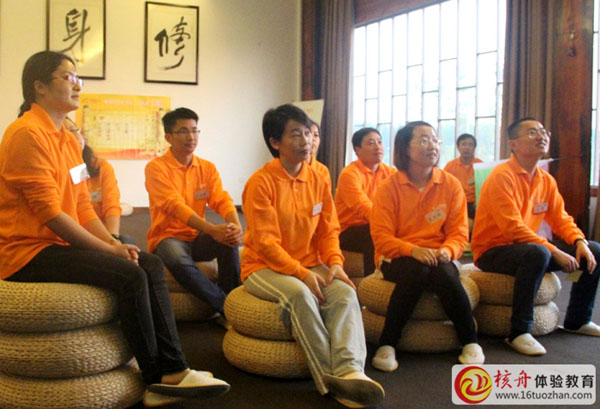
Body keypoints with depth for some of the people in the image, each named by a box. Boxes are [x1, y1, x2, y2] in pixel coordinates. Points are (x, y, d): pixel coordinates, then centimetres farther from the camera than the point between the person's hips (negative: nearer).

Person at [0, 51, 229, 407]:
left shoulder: (67, 138, 16)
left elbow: (83, 207, 13)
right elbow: (51, 214, -20)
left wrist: (114, 243, -3)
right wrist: (109, 249, -17)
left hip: (62, 243, 9)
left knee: (152, 265, -4)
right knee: (129, 275, -24)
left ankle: (173, 371, -7)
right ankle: (158, 380, -9)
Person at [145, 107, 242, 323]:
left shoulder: (207, 168, 7)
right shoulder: (156, 168, -9)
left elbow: (222, 200, -6)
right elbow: (175, 206, -23)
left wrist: (236, 226, -31)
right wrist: (211, 229, -38)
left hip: (197, 239, 4)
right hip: (167, 238, -4)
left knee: (229, 240, -27)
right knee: (177, 258, -38)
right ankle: (225, 308, -25)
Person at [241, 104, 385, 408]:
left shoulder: (318, 180, 6)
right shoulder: (261, 182, -11)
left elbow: (328, 231, 9)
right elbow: (265, 242, -15)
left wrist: (334, 262, -11)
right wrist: (301, 273, -25)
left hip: (309, 267, 5)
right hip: (263, 268, -5)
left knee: (345, 292, -23)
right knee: (300, 293, -35)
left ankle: (349, 370, -39)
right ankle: (329, 379, -31)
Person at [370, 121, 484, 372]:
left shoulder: (451, 185, 4)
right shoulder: (389, 187, -3)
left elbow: (459, 232, 2)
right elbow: (381, 237, -9)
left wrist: (447, 251, -20)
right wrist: (413, 250, -26)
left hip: (436, 256, 2)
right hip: (397, 258, -2)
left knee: (446, 274, -32)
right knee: (417, 271, -35)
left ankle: (470, 342, -11)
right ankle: (387, 344, -23)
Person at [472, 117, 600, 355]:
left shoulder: (546, 180, 7)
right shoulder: (502, 177, -19)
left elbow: (561, 219, 10)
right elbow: (513, 228, -26)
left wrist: (580, 242, -11)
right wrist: (555, 252, -26)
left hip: (525, 248, 9)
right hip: (492, 252, -8)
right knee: (537, 253, -39)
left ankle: (577, 320, 22)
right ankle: (519, 332, -28)